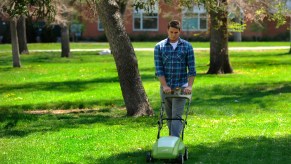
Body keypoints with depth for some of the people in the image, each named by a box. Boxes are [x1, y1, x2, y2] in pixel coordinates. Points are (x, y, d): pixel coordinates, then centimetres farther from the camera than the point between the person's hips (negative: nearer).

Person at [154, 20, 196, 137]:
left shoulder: (187, 46, 2)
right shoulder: (159, 47, 2)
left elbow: (192, 69, -1)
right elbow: (158, 68, -3)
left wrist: (189, 86, -11)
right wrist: (165, 85, -12)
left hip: (181, 87, -2)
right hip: (166, 87, 2)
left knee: (177, 116, -10)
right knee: (169, 116, 10)